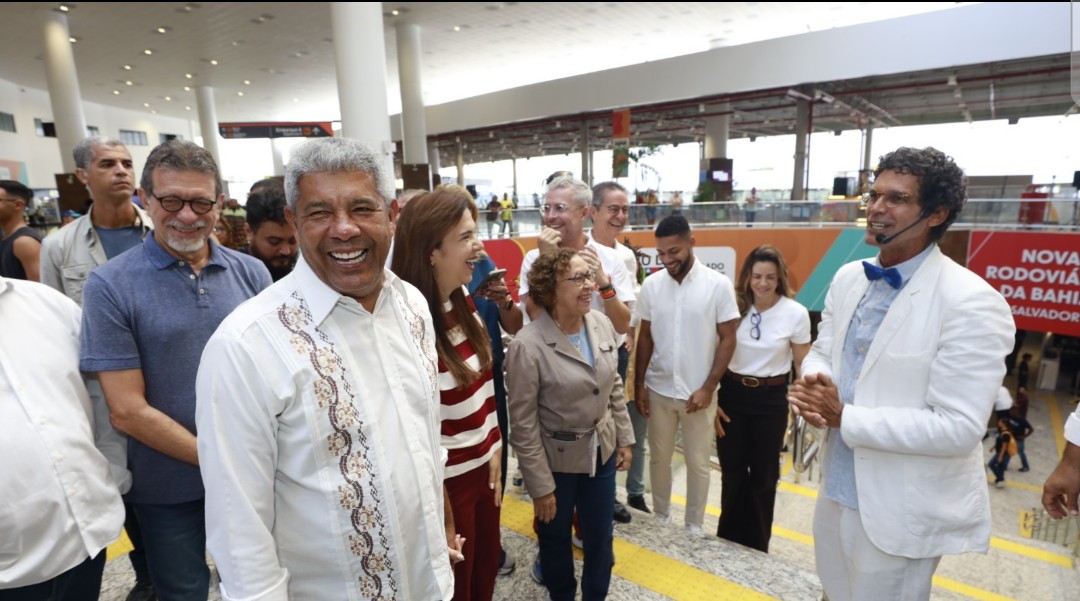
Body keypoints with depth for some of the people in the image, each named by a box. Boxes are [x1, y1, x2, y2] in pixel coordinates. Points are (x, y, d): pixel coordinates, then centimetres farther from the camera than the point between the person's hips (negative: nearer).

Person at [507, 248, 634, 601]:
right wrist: (540, 485, -14)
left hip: (602, 450, 5)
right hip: (556, 461, -4)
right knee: (556, 538, 20)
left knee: (600, 535, 20)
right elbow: (523, 424, -19)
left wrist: (625, 439, 9)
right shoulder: (527, 345, -25)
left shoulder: (602, 324, -7)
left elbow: (614, 387, 6)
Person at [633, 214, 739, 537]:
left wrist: (708, 388, -12)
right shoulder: (651, 285, -3)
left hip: (699, 391, -2)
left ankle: (694, 525, 32)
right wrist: (639, 384, 2)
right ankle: (660, 517, 35)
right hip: (659, 389, 2)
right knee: (659, 458, 15)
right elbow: (645, 337, 4)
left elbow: (727, 339, -7)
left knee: (698, 463, 12)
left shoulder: (718, 284, -10)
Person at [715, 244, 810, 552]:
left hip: (771, 399, -1)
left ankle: (756, 545, 35)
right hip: (732, 394, 1)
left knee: (763, 475, 14)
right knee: (732, 471, 13)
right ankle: (728, 539, 35)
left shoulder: (796, 313, -10)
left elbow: (803, 364, -1)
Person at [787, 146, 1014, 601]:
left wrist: (843, 418, -24)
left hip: (902, 512, -6)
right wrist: (811, 383, -14)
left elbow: (959, 427, -24)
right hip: (836, 491, 7)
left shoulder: (970, 302, -21)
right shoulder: (847, 279, 1)